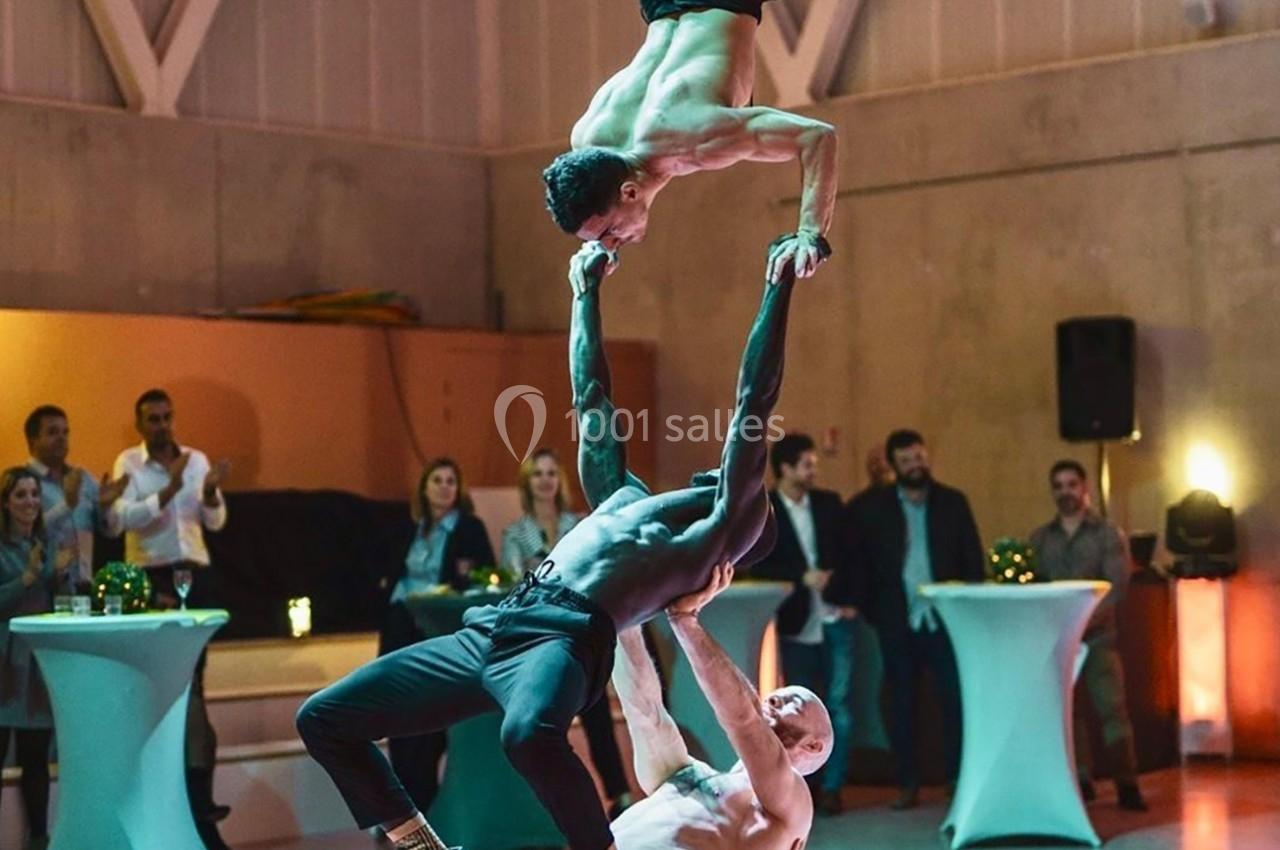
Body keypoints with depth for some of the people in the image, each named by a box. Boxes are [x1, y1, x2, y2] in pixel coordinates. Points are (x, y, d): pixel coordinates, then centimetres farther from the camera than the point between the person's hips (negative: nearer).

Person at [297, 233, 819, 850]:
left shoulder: (722, 532, 13)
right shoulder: (622, 498, 32)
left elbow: (753, 401, 11)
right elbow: (590, 397, 41)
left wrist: (779, 285, 11)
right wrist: (587, 290, 46)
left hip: (564, 639, -8)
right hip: (489, 632, 8)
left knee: (530, 734, -43)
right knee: (323, 719, 5)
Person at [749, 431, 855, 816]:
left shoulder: (830, 503, 6)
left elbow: (851, 551, 8)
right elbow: (758, 566, -8)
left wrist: (852, 598, -4)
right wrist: (802, 577, -18)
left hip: (836, 617, 1)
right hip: (797, 621, -1)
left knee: (839, 702, -2)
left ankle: (832, 786, 2)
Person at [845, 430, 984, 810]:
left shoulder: (953, 502, 6)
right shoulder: (871, 506, 3)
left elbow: (973, 556, 5)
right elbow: (857, 559, 3)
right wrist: (867, 608, -5)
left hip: (944, 616, 0)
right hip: (897, 619, 0)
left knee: (956, 698, -2)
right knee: (902, 704, 5)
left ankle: (958, 778, 6)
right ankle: (908, 783, 11)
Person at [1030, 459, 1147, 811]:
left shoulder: (1107, 533, 4)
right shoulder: (1039, 539, 13)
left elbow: (1118, 584, -6)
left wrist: (1088, 618, -20)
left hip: (1098, 635, -3)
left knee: (1112, 707, -10)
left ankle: (1127, 785, -9)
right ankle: (1080, 782, 10)